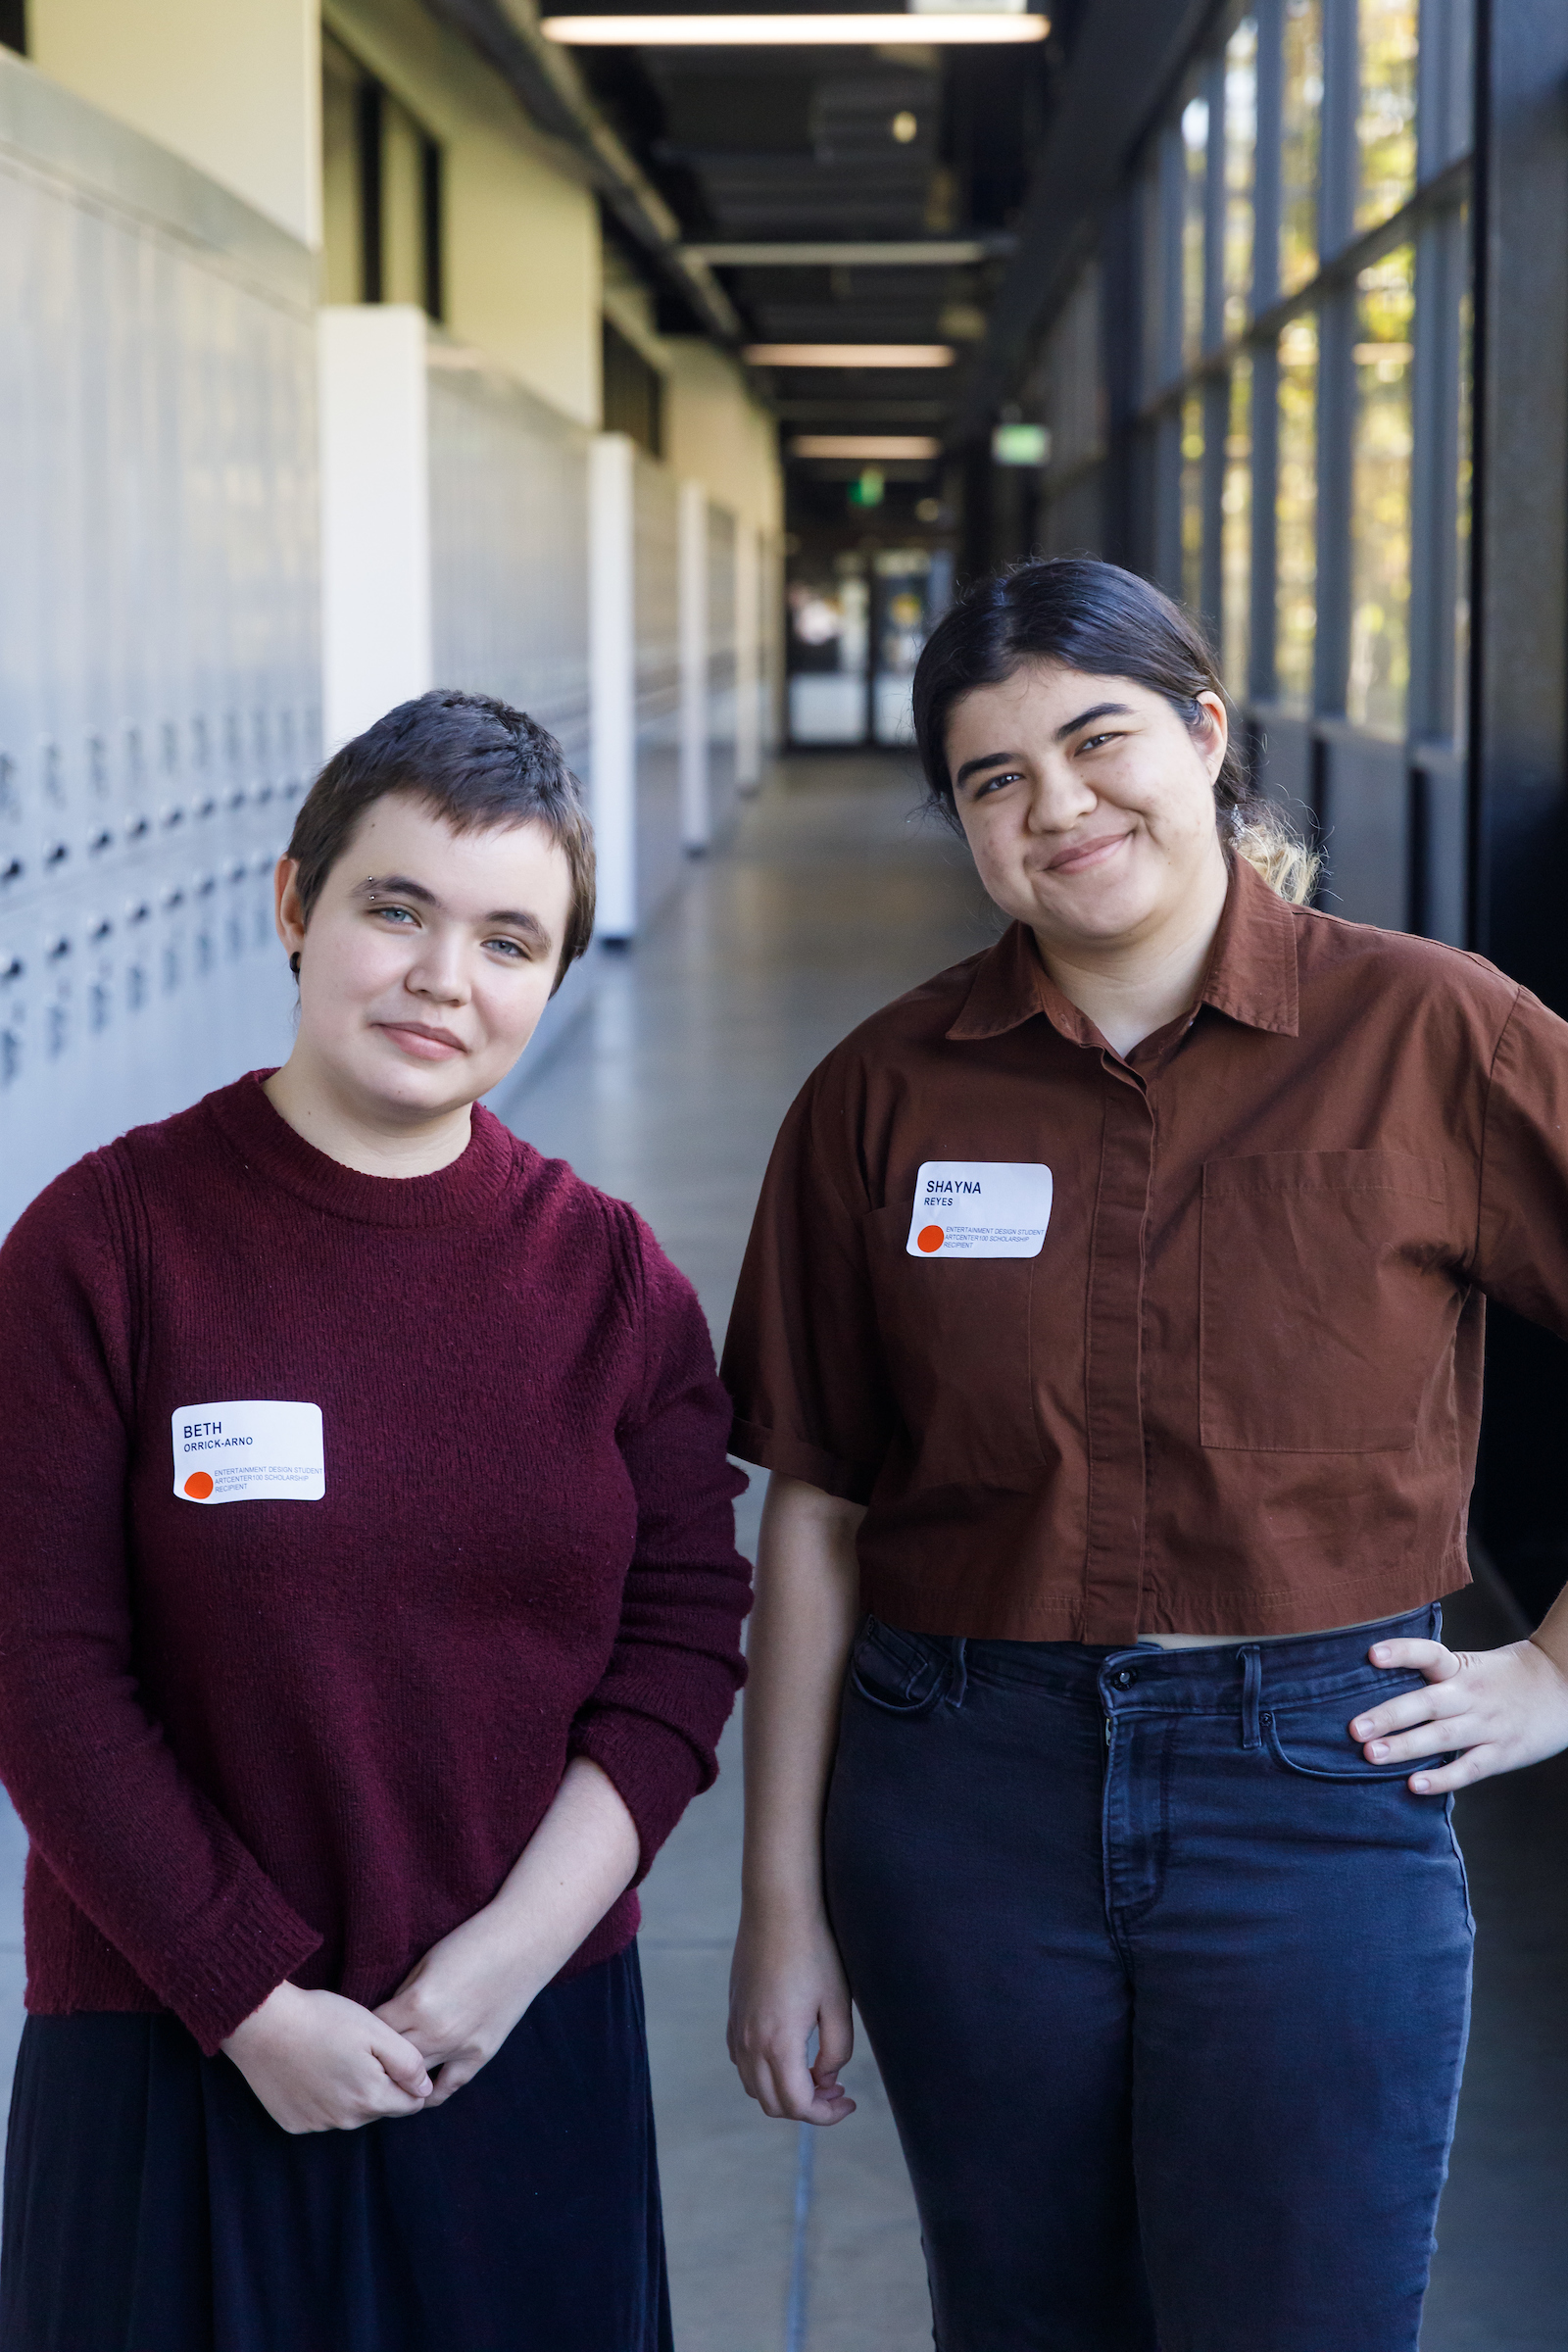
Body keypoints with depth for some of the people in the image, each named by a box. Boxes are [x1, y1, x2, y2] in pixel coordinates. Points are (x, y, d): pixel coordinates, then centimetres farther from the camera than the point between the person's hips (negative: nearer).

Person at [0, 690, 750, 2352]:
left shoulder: (608, 1271, 2)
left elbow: (683, 1639, 1)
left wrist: (504, 1959, -10)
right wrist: (256, 2001, -11)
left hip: (530, 2048, 3)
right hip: (178, 2054, -2)